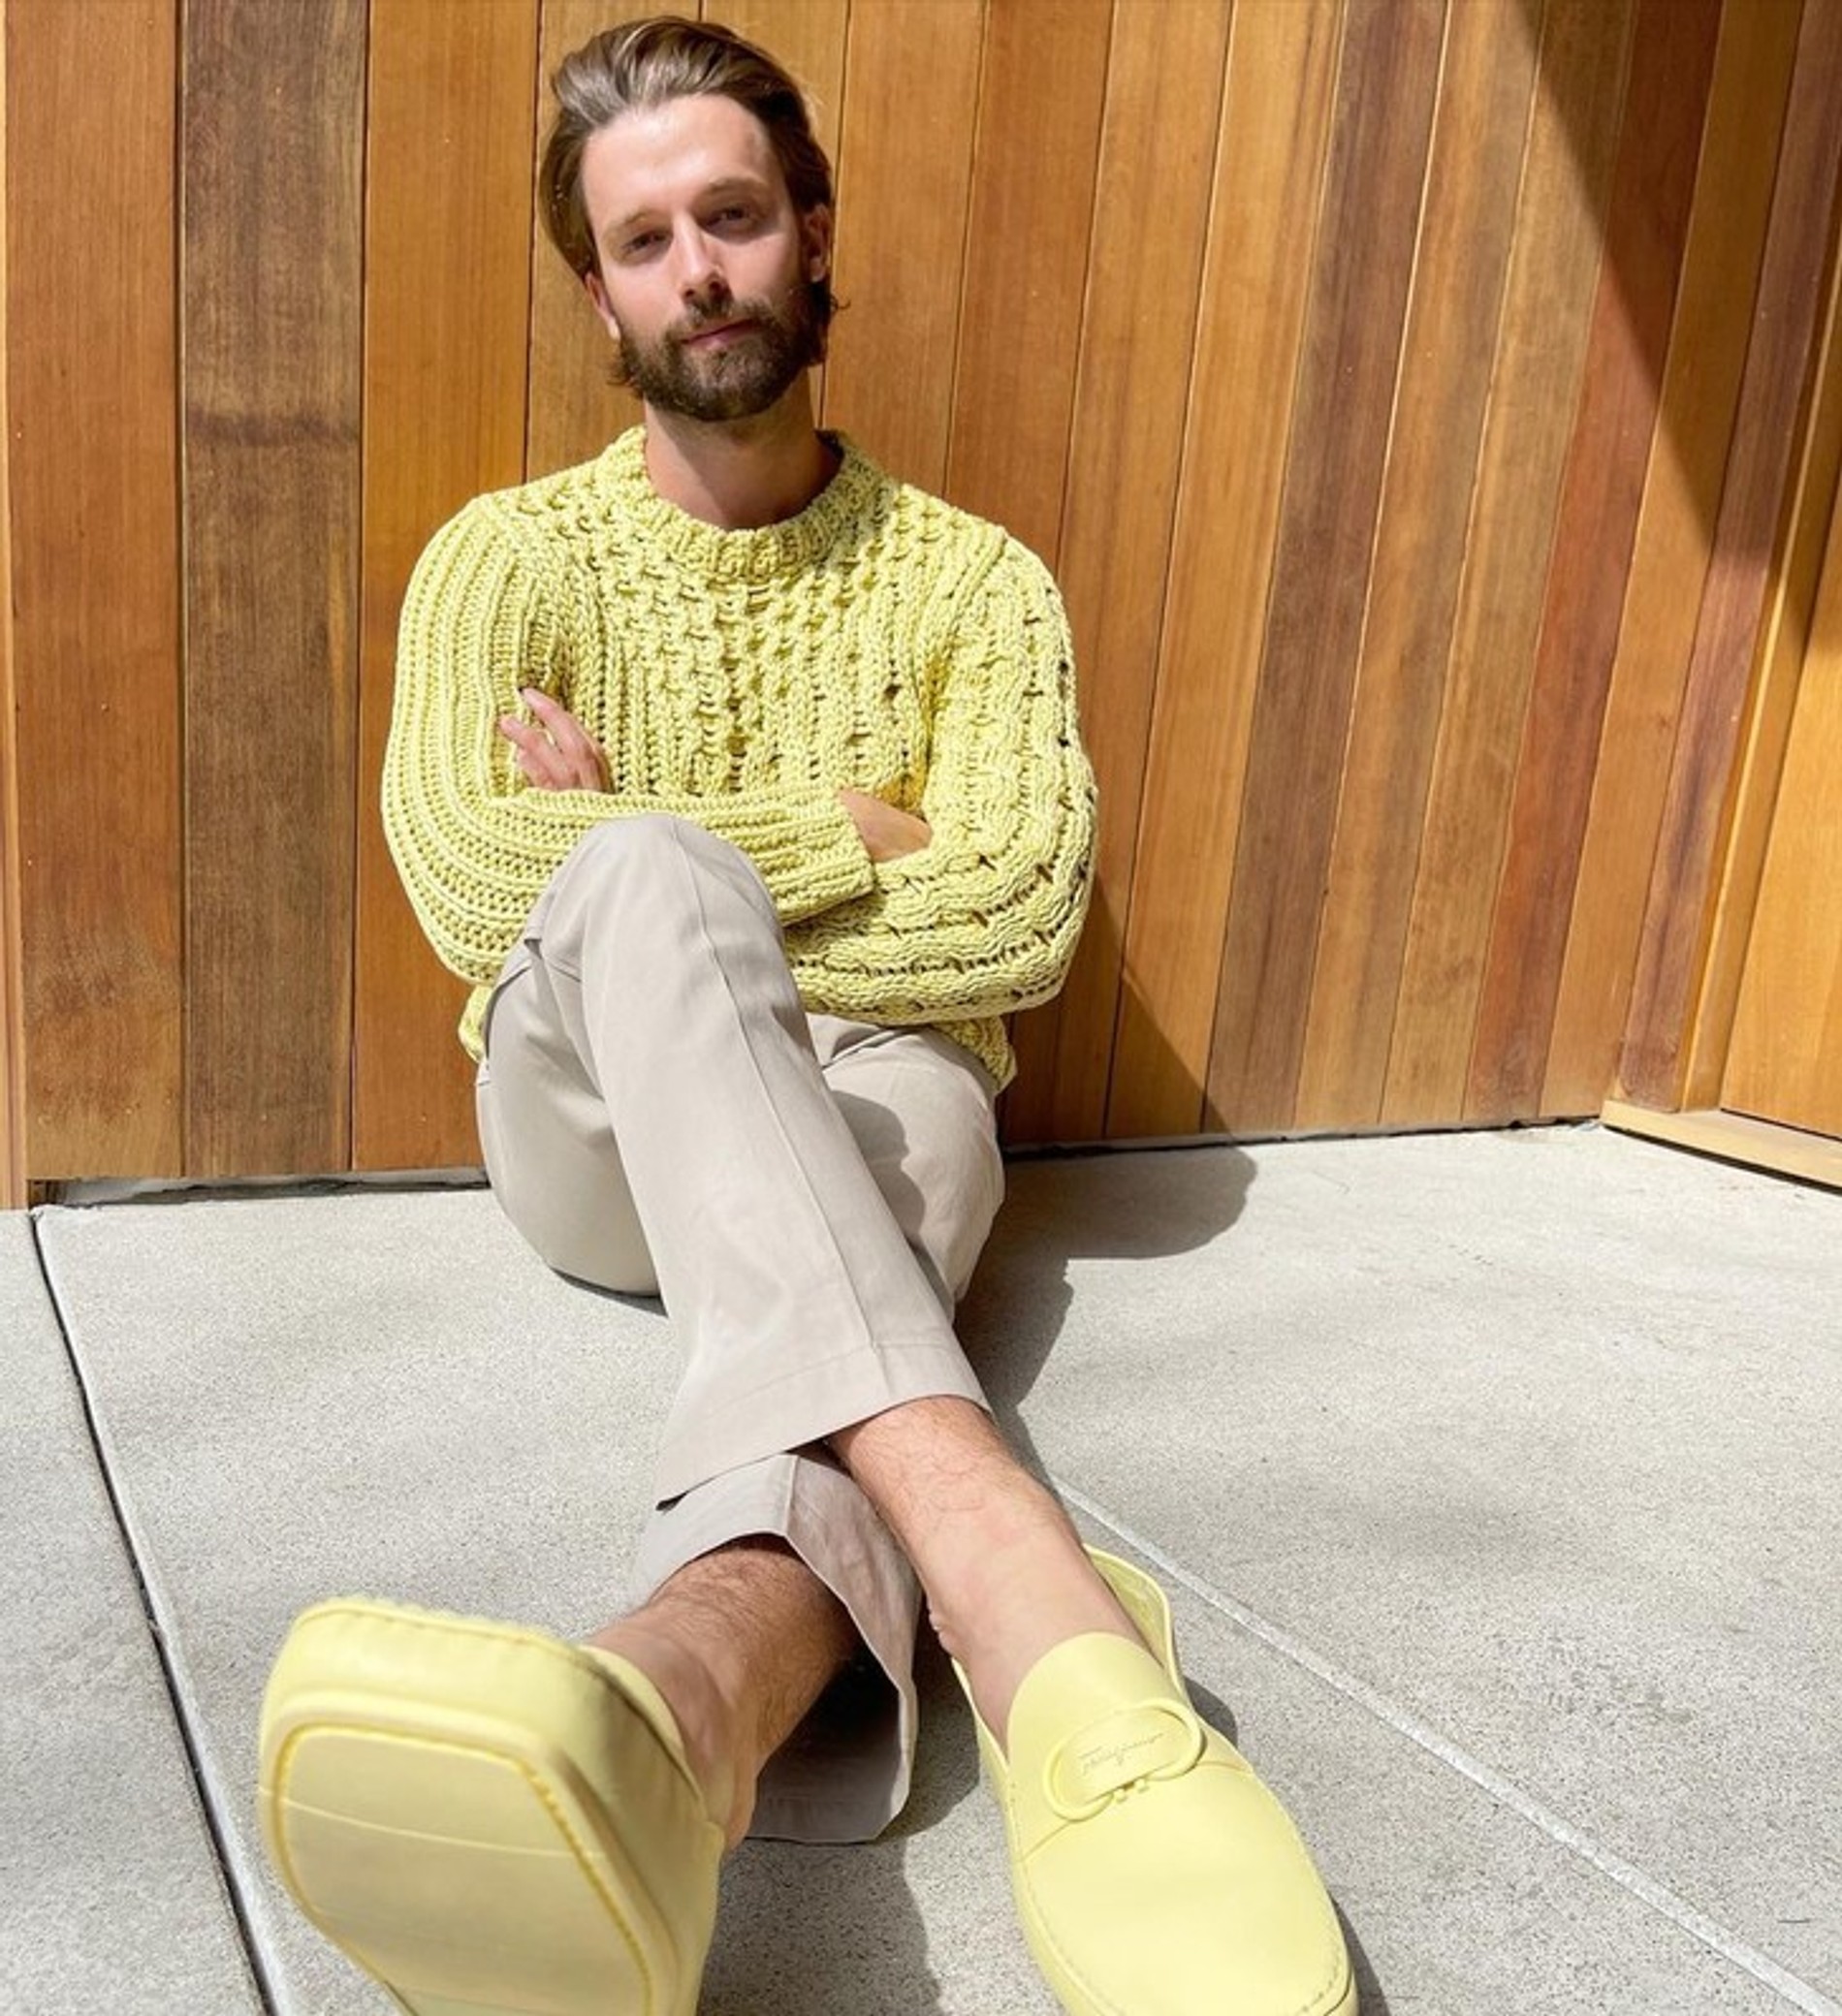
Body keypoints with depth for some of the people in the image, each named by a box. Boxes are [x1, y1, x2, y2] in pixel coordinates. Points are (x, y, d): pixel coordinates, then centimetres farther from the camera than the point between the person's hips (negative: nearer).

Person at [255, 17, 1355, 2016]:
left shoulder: (974, 577, 6)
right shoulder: (511, 553, 5)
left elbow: (1018, 924, -9)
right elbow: (469, 879, -13)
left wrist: (662, 872, -9)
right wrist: (846, 837, -12)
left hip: (873, 1098, 1)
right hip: (602, 1116, 0)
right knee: (648, 879, -35)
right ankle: (1055, 1651, -54)